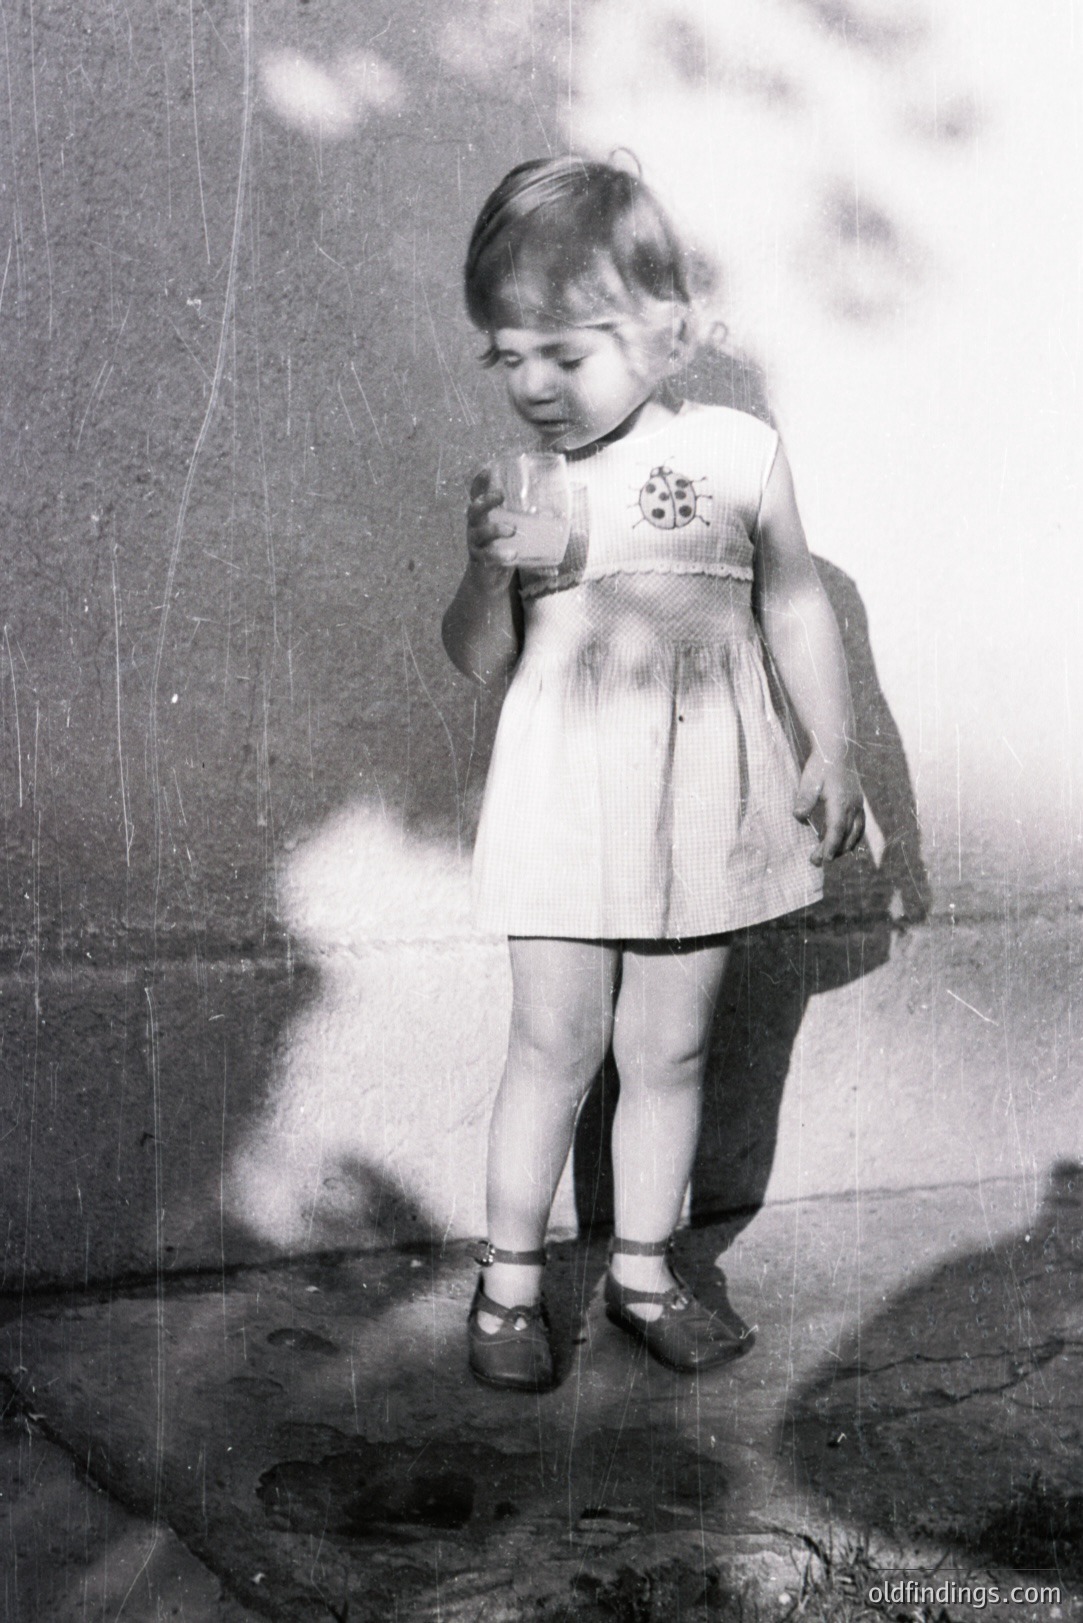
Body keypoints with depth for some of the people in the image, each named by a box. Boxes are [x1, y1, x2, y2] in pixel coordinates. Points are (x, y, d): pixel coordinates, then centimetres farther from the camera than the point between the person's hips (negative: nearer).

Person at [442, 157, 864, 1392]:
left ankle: (644, 1270, 27)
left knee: (669, 1051, 10)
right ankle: (510, 1277, 20)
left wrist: (834, 752, 9)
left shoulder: (737, 454, -2)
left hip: (704, 804, 1)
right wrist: (486, 568, -19)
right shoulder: (514, 485, -2)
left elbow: (795, 609, 8)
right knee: (555, 1045, 3)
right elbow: (480, 662, -1)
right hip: (564, 806, 0)